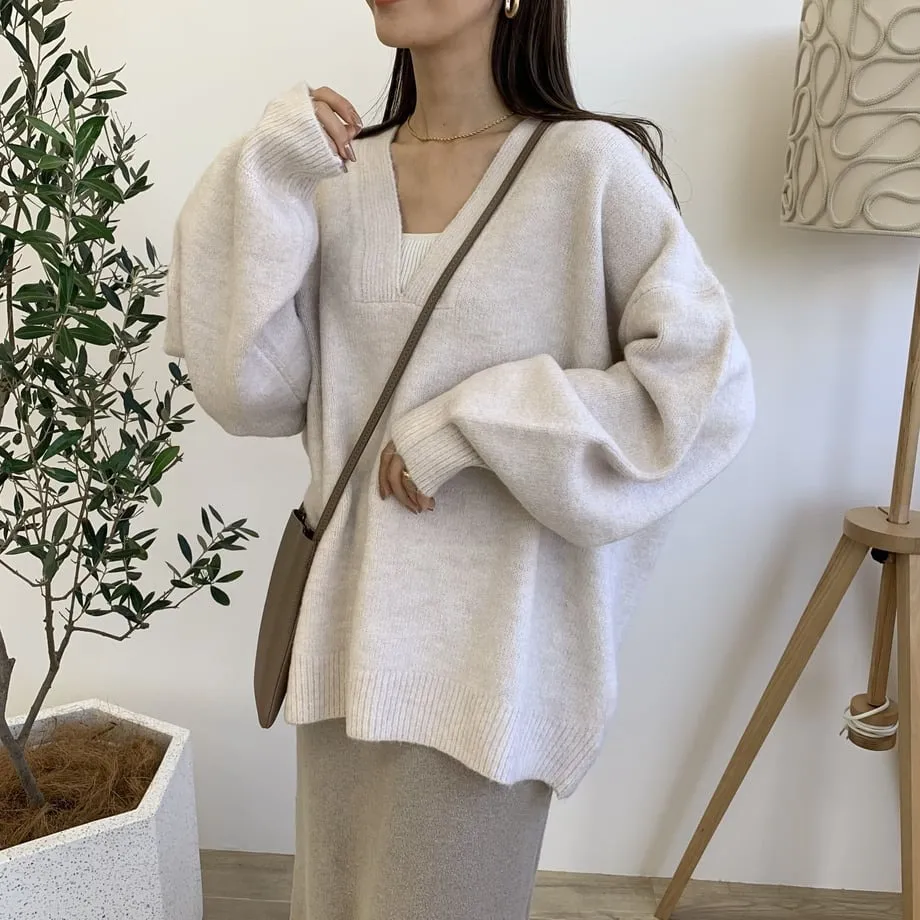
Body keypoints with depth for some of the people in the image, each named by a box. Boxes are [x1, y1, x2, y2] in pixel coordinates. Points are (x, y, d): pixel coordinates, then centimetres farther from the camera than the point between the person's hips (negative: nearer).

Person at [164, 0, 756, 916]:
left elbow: (708, 386, -14)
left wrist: (475, 424, -17)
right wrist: (265, 182, -11)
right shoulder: (334, 177, 4)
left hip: (488, 637, -4)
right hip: (349, 622, 5)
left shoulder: (589, 165, -9)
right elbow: (250, 393, -3)